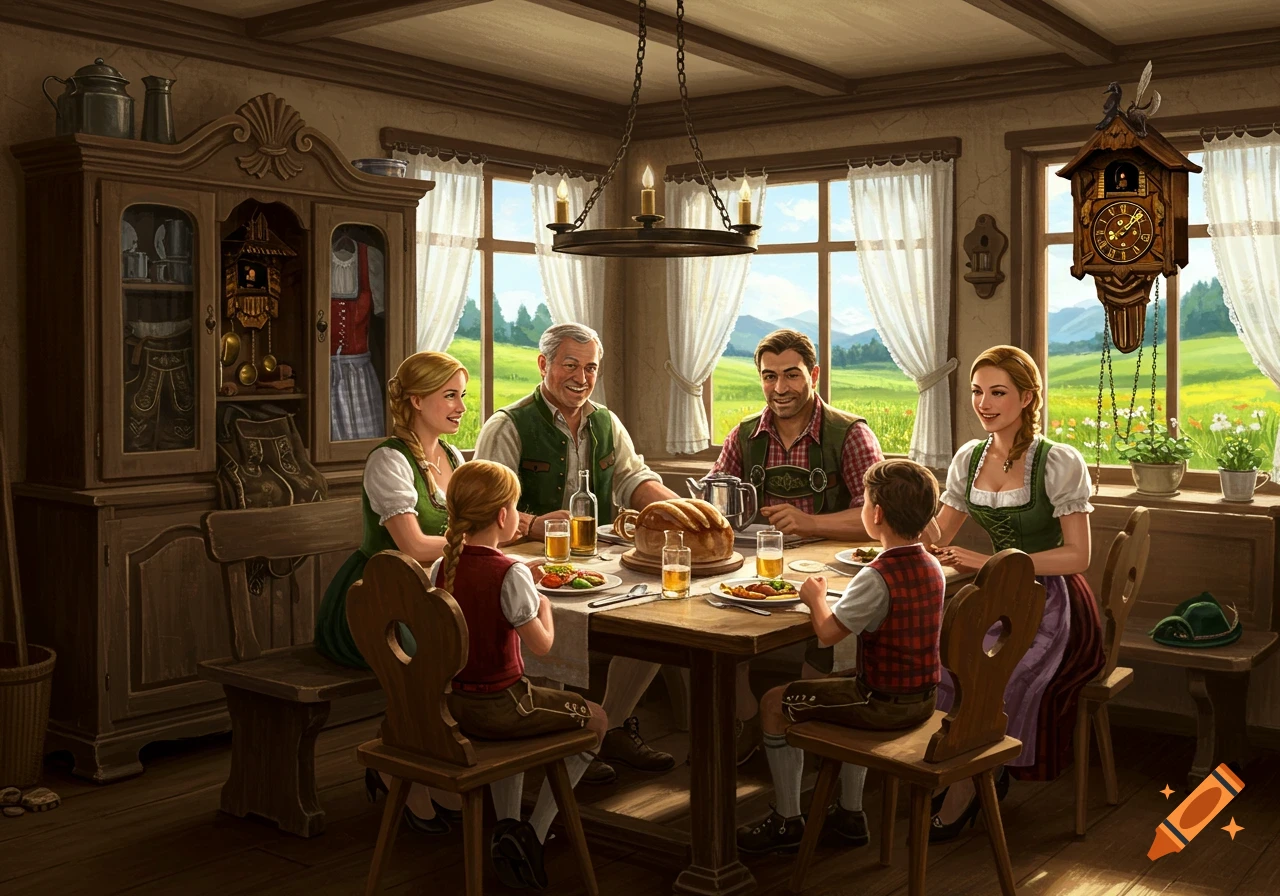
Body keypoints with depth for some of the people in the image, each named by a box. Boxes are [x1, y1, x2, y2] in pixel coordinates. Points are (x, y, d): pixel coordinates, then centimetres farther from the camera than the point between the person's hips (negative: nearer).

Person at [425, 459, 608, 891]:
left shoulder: (441, 568, -2)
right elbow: (541, 644, -17)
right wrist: (544, 605, 2)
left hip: (452, 704, 7)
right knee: (595, 721, 14)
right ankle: (533, 835, 10)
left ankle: (507, 825, 29)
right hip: (499, 705, -7)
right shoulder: (511, 573, -21)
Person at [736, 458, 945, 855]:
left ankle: (788, 821, 14)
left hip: (885, 703, -9)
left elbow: (828, 632, -22)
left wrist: (815, 597, -5)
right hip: (922, 697, 9)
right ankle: (849, 811, 39)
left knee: (775, 703, 4)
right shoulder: (933, 567, 1)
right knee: (845, 683, 36)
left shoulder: (876, 578, -25)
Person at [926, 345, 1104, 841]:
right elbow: (939, 537, 12)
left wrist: (991, 562, -26)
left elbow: (1077, 556, -16)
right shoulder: (970, 457, 5)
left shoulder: (1060, 463, -13)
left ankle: (965, 790, -1)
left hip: (1054, 607, -6)